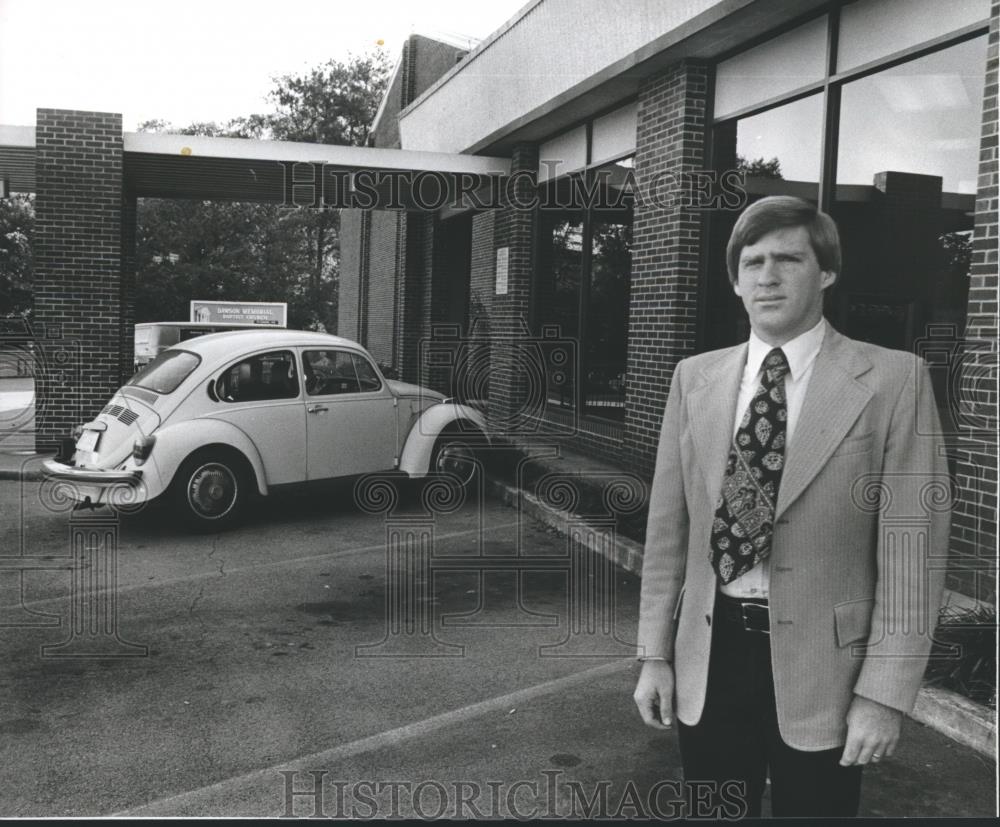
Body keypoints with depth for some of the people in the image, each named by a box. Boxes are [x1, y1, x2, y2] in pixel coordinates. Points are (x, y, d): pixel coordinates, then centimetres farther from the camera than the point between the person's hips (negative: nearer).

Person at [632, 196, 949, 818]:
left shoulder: (892, 379, -7)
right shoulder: (695, 378, 3)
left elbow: (911, 548, -9)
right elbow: (668, 528, 5)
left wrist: (886, 692, -12)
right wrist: (654, 654, 4)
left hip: (820, 663, -3)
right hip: (709, 657, 3)